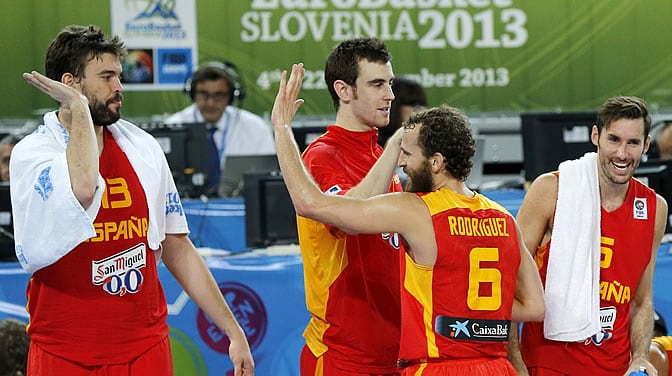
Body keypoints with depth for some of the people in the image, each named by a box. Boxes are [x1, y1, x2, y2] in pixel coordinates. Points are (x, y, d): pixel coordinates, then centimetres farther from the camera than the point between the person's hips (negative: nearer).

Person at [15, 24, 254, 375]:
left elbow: (177, 249, 11)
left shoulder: (143, 147, 6)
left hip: (147, 348, 4)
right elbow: (83, 189, -31)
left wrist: (234, 332, 9)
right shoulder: (31, 153, -8)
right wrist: (77, 105, -17)